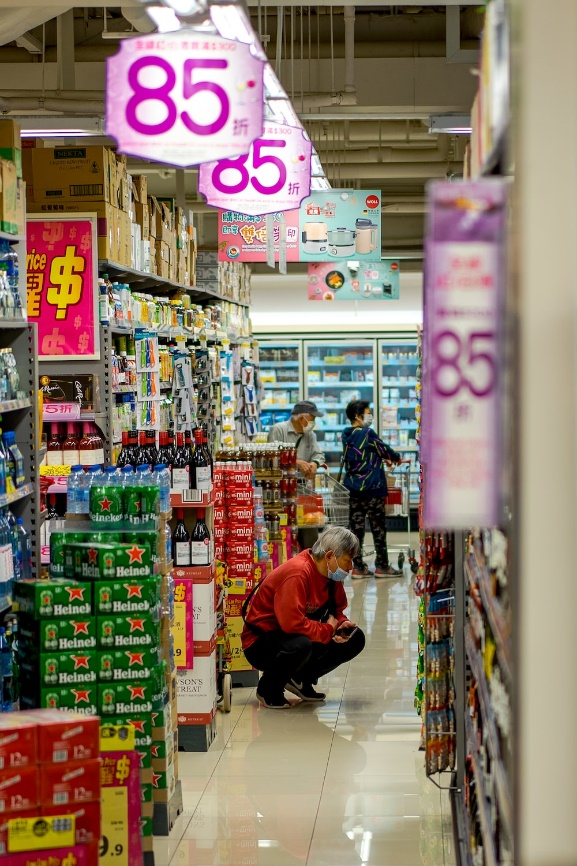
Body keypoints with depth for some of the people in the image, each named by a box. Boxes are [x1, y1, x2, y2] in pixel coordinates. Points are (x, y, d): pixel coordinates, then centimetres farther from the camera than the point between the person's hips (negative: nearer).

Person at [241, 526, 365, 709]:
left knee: (355, 639, -1)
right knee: (300, 645, -41)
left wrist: (341, 624, -10)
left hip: (299, 636, 9)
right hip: (260, 643, -9)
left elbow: (337, 610, 14)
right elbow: (292, 623, -35)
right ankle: (268, 688, -10)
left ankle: (302, 680, 13)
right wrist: (328, 630, -22)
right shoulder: (297, 573, -28)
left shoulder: (331, 574, 0)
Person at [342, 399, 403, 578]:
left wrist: (383, 459, 29)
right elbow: (384, 449, -2)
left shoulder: (347, 437, 8)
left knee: (356, 527, 6)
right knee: (378, 528, 3)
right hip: (372, 489, -7)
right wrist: (396, 458, 18)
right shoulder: (367, 434, -14)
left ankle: (358, 567, 7)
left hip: (353, 489, 7)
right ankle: (382, 566, 8)